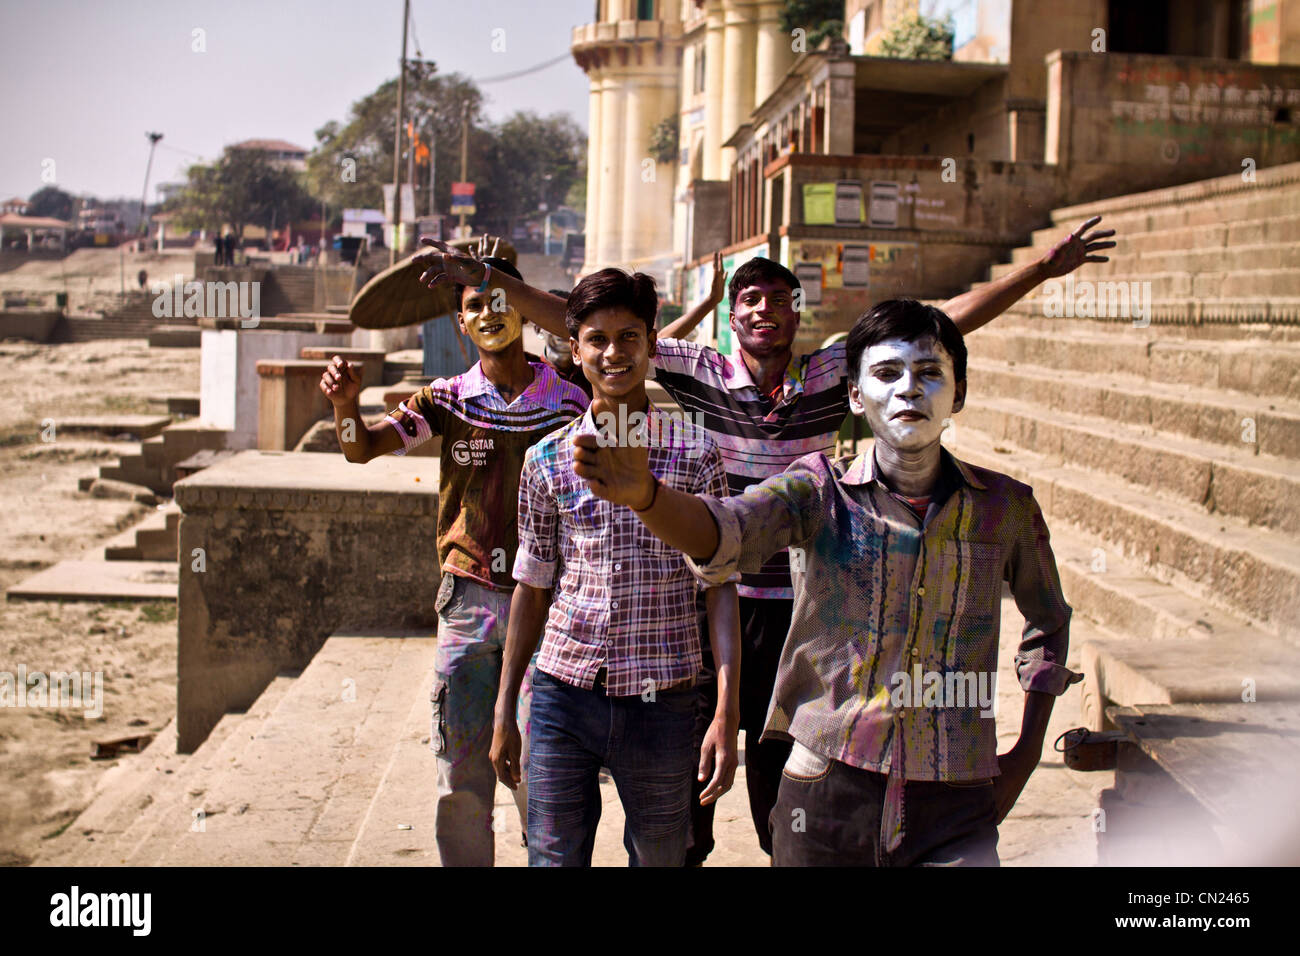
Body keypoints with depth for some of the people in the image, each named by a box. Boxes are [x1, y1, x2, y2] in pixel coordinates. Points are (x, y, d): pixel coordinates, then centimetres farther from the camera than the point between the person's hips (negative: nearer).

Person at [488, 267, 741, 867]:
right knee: (553, 857, 6)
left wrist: (727, 712, -10)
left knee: (660, 857, 11)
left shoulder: (696, 454, -1)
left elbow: (720, 588, -2)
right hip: (563, 697, 1)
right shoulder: (547, 460, 4)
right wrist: (504, 714, 10)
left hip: (662, 701, -1)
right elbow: (532, 589, 11)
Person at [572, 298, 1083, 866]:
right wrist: (644, 494, -44)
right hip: (827, 800, -1)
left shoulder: (1006, 508, 3)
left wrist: (1026, 755, 13)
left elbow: (1048, 624, 19)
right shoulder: (820, 492, -3)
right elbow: (723, 532, -23)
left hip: (955, 812, 1)